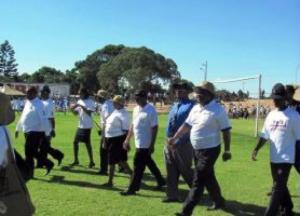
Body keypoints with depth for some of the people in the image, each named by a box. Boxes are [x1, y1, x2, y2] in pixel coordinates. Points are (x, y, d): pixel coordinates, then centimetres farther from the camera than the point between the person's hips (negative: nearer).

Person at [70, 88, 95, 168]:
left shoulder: (90, 102, -10)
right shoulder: (79, 101, 11)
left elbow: (89, 112, -21)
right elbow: (76, 113, 13)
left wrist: (81, 106, -25)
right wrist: (73, 109, -7)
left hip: (87, 126, -7)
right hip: (80, 125, 7)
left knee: (87, 143, -3)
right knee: (75, 142, 10)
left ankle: (91, 161, 8)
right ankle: (76, 160, 22)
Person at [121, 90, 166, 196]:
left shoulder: (151, 110, -16)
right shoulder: (136, 109, 9)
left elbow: (154, 128, -18)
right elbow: (133, 125, 17)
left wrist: (152, 145, -20)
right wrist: (127, 139, 15)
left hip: (145, 144, -8)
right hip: (139, 143, 8)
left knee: (138, 166, -1)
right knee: (149, 163, 18)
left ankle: (132, 188, 9)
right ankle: (160, 181, 33)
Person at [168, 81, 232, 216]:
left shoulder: (218, 110, -15)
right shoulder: (195, 108, 6)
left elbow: (226, 131, -13)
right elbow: (187, 125, 11)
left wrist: (227, 150, -13)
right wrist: (174, 138, 6)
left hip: (210, 150, -8)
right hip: (197, 150, 8)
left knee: (198, 181, -5)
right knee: (208, 178, 20)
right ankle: (219, 201, 40)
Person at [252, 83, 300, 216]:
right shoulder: (271, 114, 7)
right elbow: (265, 135, 9)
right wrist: (256, 149, -2)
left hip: (286, 158, -7)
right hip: (274, 157, 7)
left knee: (278, 187, -7)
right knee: (280, 185, 18)